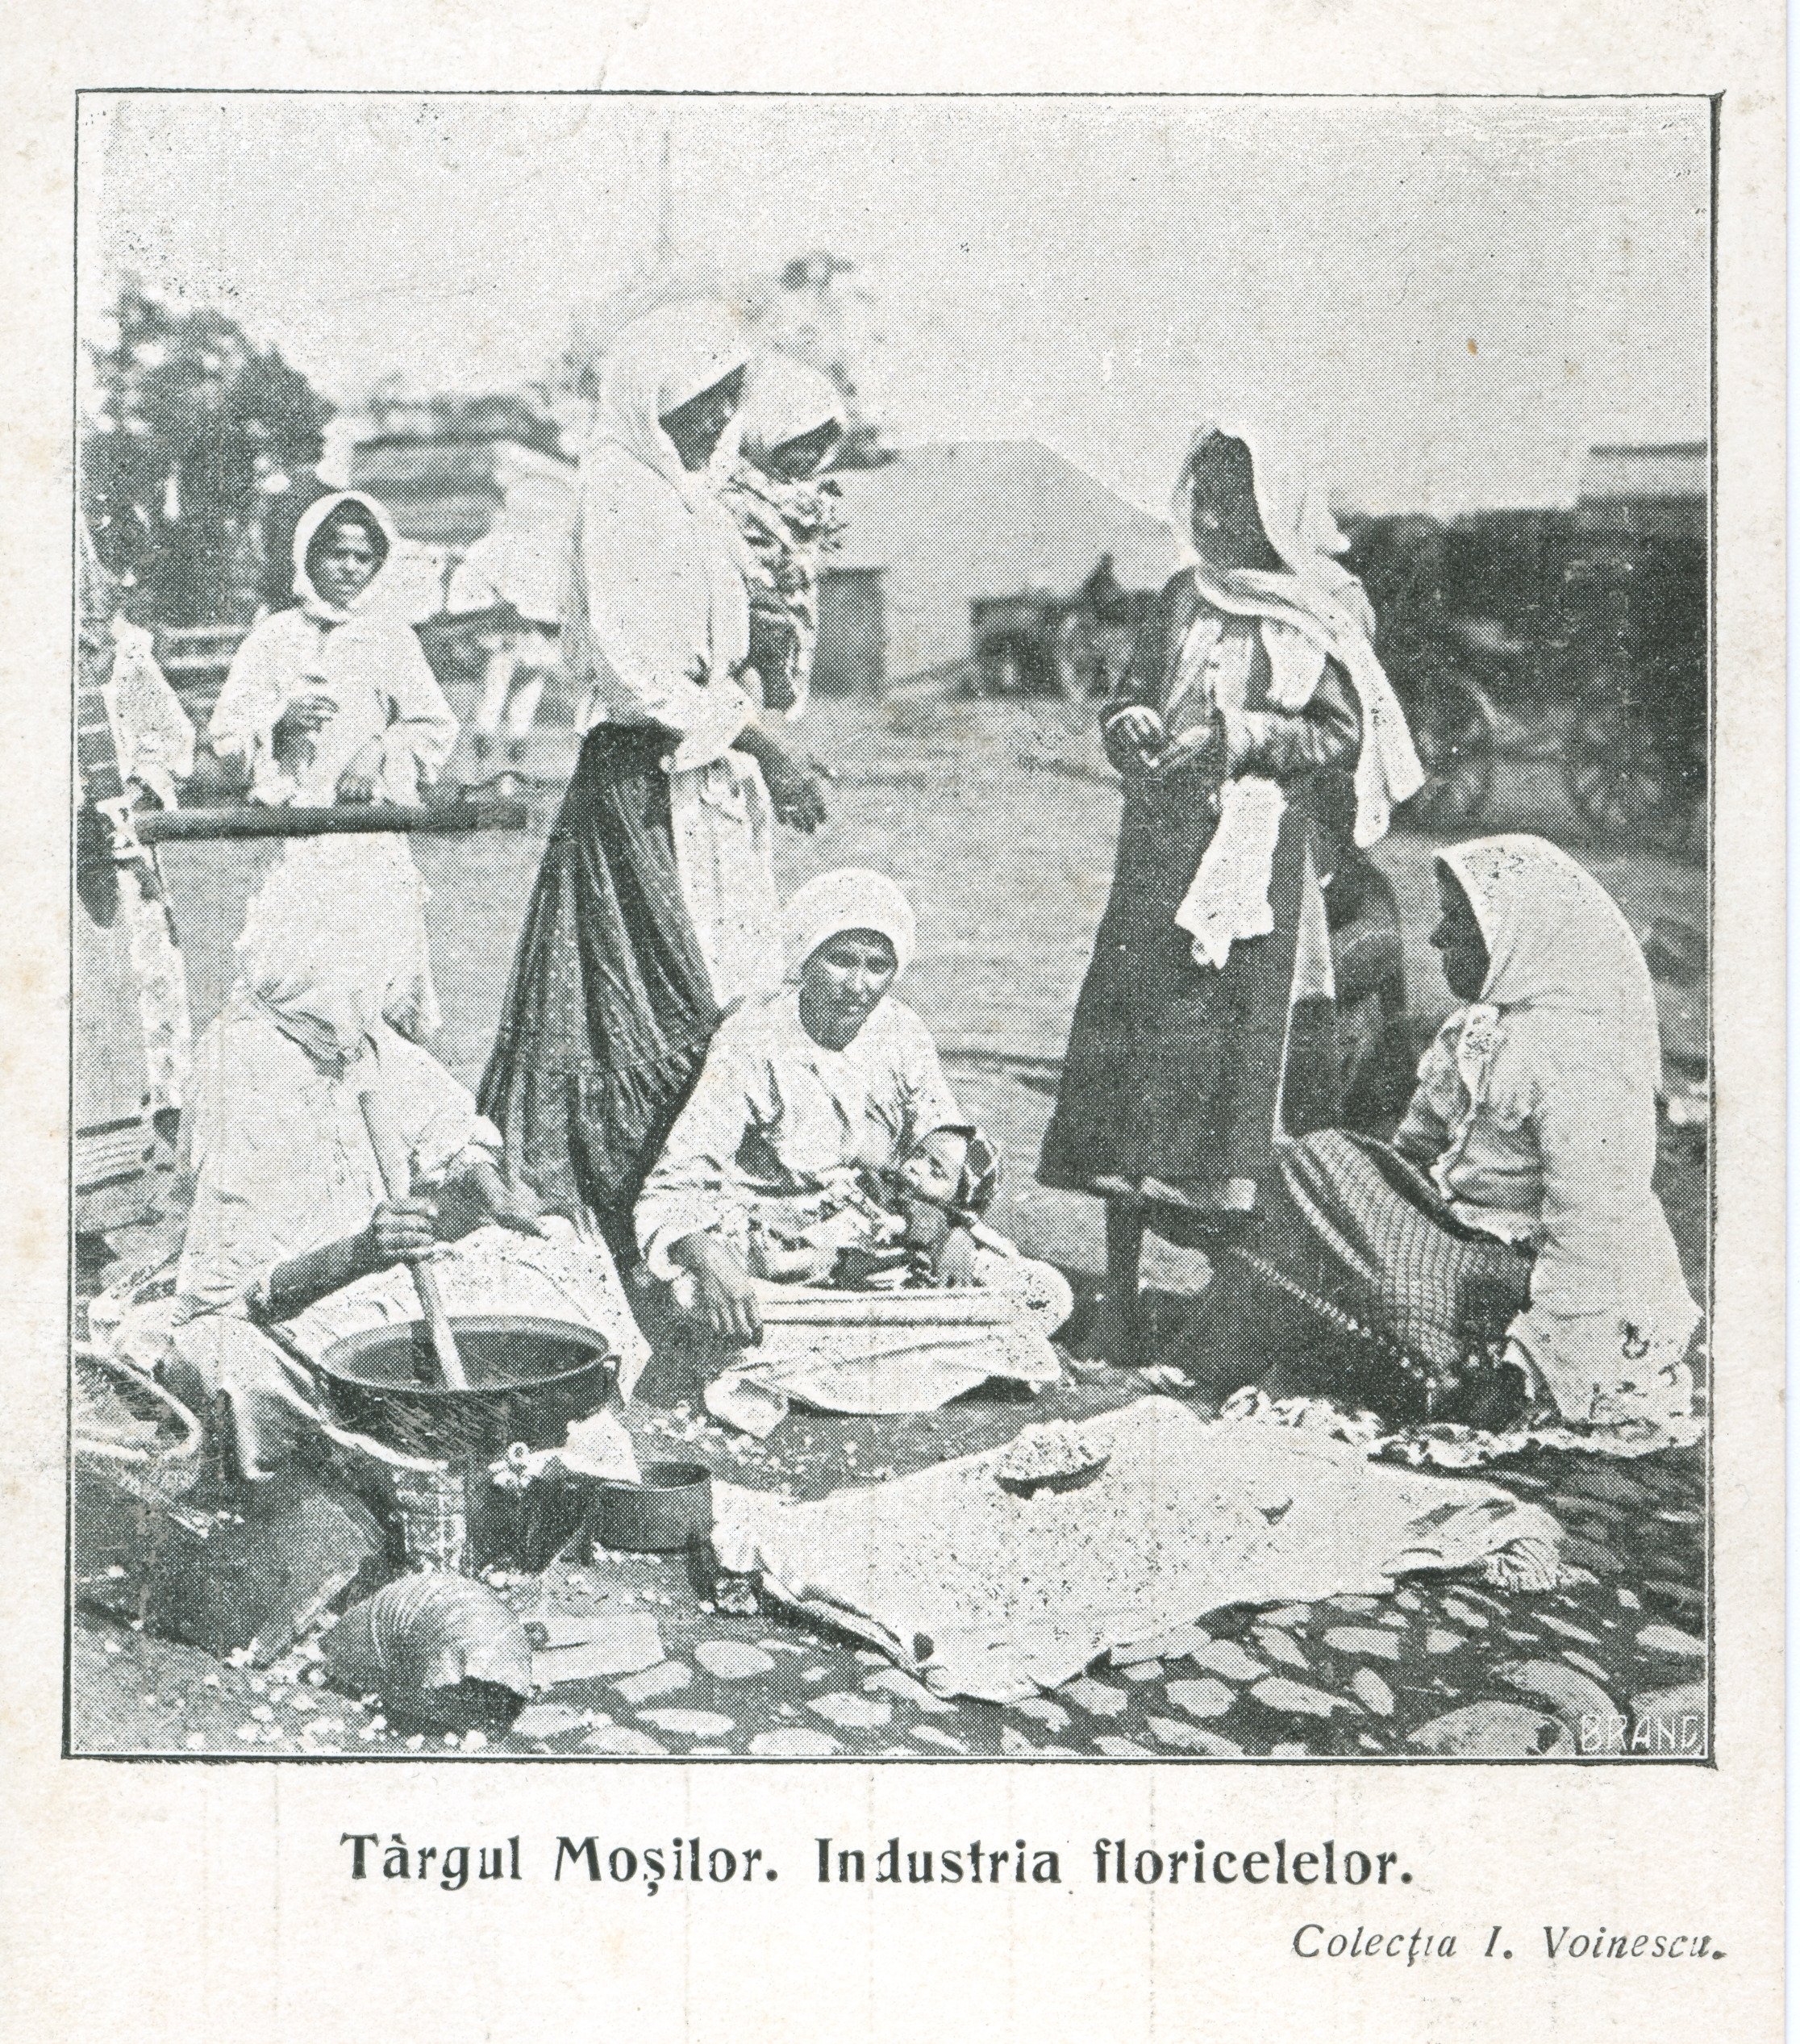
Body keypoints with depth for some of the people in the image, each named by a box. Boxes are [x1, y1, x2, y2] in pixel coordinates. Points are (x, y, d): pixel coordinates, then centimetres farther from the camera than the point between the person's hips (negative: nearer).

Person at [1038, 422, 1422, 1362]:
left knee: (1231, 1033, -8)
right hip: (1163, 845, 4)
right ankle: (1119, 1305, 2)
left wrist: (1240, 737, -12)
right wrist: (1130, 723, -3)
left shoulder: (1326, 611, 4)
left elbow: (1345, 736, -1)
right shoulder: (1182, 599, 16)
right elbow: (1129, 695, 20)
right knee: (1129, 1029, -4)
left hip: (1261, 853, -4)